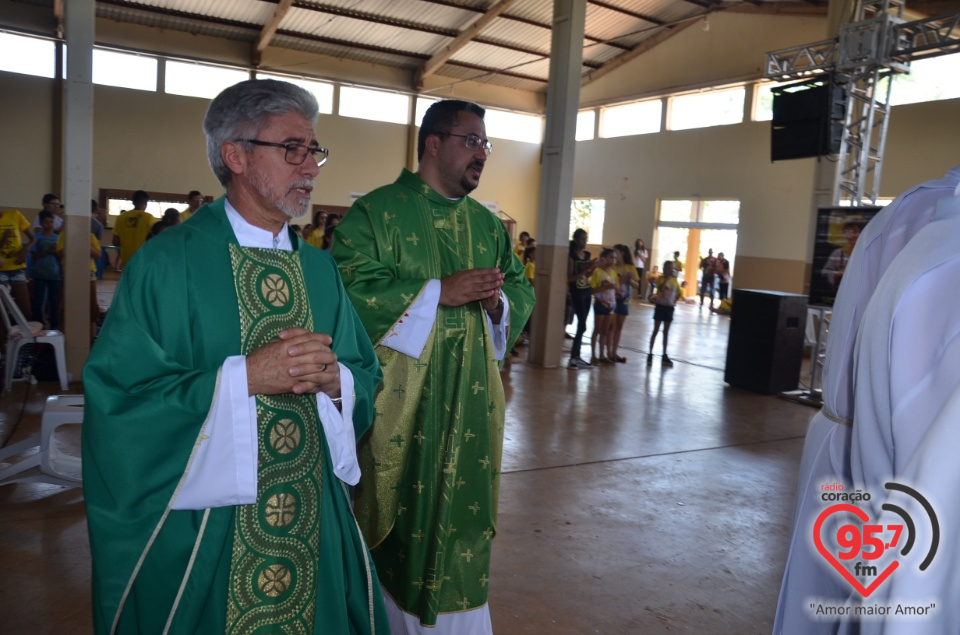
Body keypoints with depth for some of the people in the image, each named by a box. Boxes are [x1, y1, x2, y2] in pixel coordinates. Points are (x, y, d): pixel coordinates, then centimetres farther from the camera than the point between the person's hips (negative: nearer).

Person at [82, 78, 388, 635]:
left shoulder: (321, 269, 5)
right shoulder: (169, 263, -10)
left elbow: (367, 376, 7)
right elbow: (119, 395, -15)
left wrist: (333, 378, -15)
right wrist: (244, 376, -22)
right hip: (201, 524, -4)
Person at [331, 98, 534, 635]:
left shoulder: (488, 223, 13)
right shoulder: (377, 211, -5)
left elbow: (522, 290, 15)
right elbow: (351, 288, -17)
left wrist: (498, 301, -9)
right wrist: (439, 291, -19)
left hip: (471, 401, 5)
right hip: (399, 401, -5)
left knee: (464, 509, 12)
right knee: (399, 510, 5)